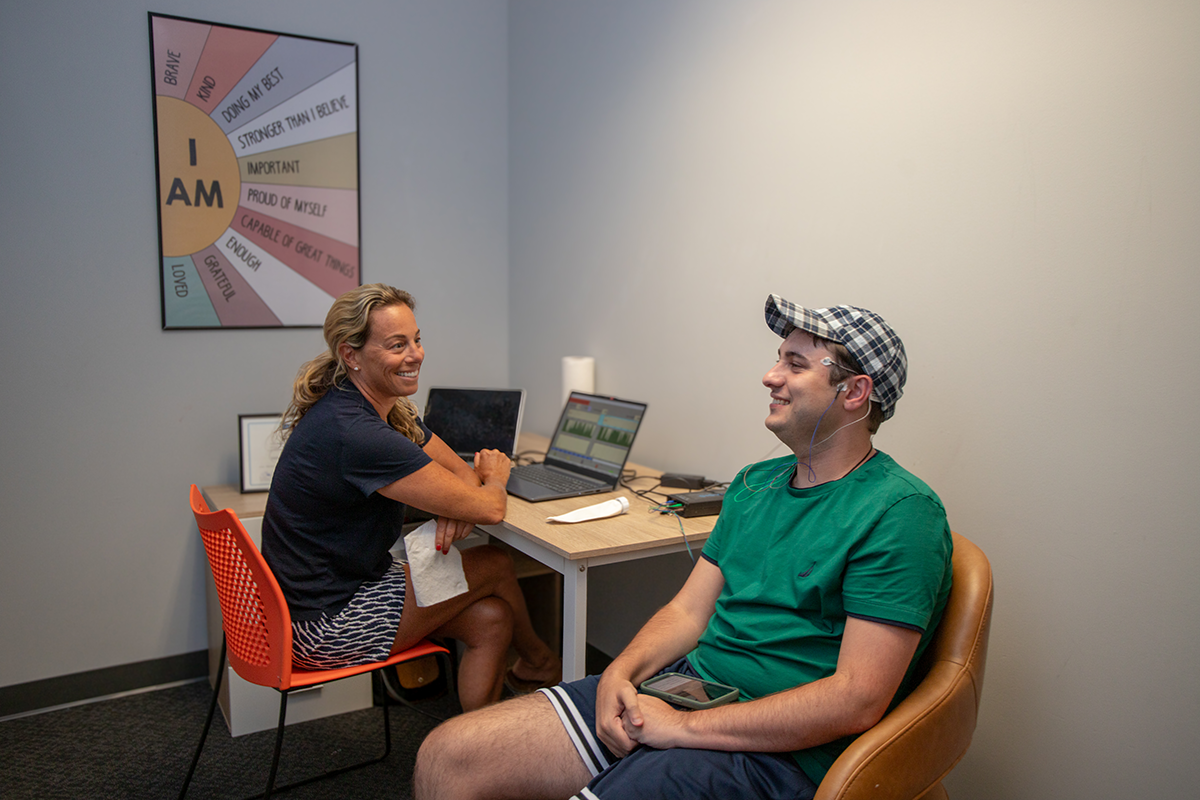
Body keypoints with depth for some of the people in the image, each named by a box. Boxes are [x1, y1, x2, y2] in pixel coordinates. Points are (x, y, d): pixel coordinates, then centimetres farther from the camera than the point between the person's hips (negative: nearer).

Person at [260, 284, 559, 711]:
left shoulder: (392, 411, 3)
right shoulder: (355, 434, -30)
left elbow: (465, 474, 9)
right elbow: (489, 507, -25)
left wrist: (457, 505, -16)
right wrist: (495, 477, 0)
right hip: (325, 626, -9)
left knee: (491, 620, 0)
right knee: (495, 564, -2)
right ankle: (539, 663, 26)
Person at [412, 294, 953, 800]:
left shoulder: (899, 512, -12)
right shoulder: (754, 484, 13)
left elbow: (858, 700, -19)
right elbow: (689, 611, 12)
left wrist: (683, 726, -18)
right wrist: (620, 674, -8)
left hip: (775, 750, -7)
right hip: (685, 685, 7)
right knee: (448, 753, -3)